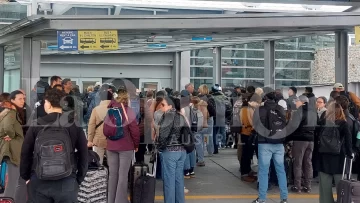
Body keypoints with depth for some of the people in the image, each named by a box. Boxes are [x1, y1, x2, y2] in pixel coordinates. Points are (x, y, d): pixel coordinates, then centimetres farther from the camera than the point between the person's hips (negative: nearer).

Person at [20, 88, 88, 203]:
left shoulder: (36, 125, -2)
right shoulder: (75, 125, -2)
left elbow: (25, 153, 3)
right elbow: (83, 154, 0)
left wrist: (26, 176, 16)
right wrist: (79, 178, 10)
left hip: (39, 181, 0)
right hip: (67, 181, 0)